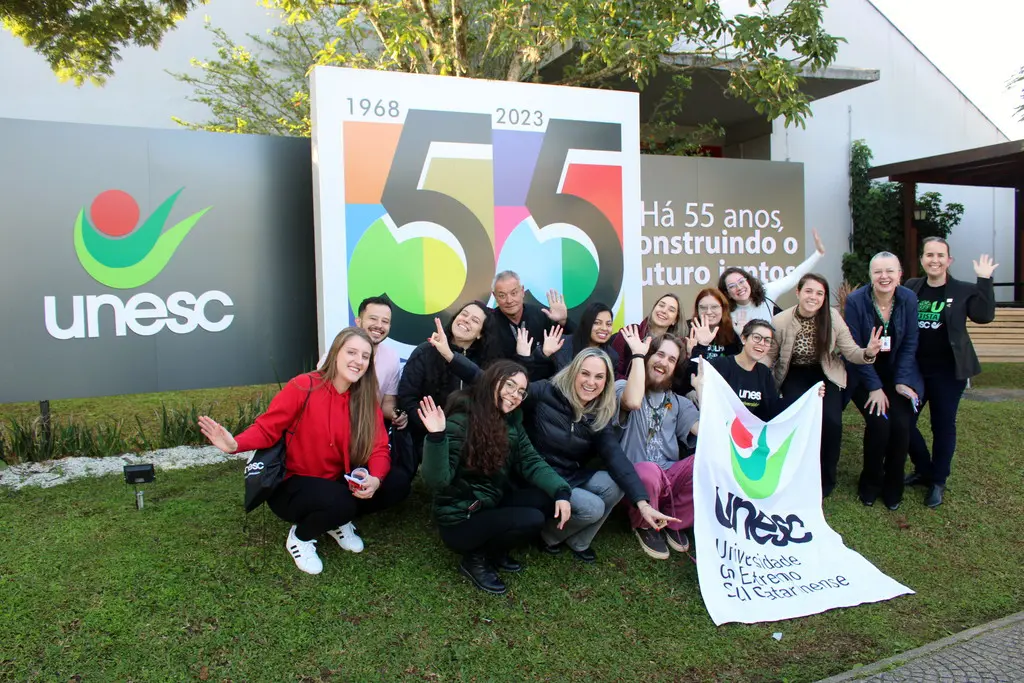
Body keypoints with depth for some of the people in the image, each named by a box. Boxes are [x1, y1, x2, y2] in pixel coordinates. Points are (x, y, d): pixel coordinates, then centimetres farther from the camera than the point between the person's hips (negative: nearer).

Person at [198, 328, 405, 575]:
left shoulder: (367, 400, -4)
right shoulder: (304, 386, -18)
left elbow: (379, 448, -9)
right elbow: (267, 428, -15)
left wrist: (375, 479, -29)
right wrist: (236, 444, -35)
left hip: (337, 482, 5)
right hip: (292, 485, -5)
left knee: (397, 486, -15)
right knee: (340, 503, -35)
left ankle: (339, 522, 11)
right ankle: (301, 536, 0)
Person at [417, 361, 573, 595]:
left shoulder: (511, 422, 3)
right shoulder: (460, 423, -21)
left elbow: (530, 462, -2)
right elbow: (438, 482, -27)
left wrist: (561, 491, -18)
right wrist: (437, 437, -43)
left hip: (493, 506, 8)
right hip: (460, 519, -8)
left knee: (550, 499, -10)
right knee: (531, 520, -25)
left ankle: (496, 551, 8)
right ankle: (475, 559, 0)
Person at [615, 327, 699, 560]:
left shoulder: (677, 402, 16)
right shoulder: (622, 386, 1)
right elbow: (633, 402, -25)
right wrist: (638, 354, -17)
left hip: (669, 477, 4)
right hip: (634, 477, -4)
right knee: (648, 471, -40)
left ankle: (675, 522, 3)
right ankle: (644, 526, -2)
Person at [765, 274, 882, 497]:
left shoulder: (833, 318, -14)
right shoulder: (780, 321, -16)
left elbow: (850, 352, -11)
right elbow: (769, 355, -6)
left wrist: (868, 353, -34)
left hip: (826, 374, 1)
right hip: (794, 375, -1)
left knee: (831, 421, -21)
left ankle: (825, 480, 5)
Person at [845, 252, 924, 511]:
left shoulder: (909, 299, -6)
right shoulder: (856, 300, -15)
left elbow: (910, 344, -1)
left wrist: (901, 381, -9)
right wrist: (874, 387, -16)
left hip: (898, 374, 3)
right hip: (865, 376, -2)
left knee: (901, 425, -15)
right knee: (879, 423, -20)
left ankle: (893, 487, 8)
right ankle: (870, 485, 5)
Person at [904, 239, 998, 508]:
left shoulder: (962, 290, -1)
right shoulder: (911, 288, 5)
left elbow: (984, 315, -16)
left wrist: (984, 280, -17)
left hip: (948, 371, -2)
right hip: (914, 370, 3)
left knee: (943, 426, 7)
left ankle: (937, 482, 23)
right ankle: (924, 470, 28)